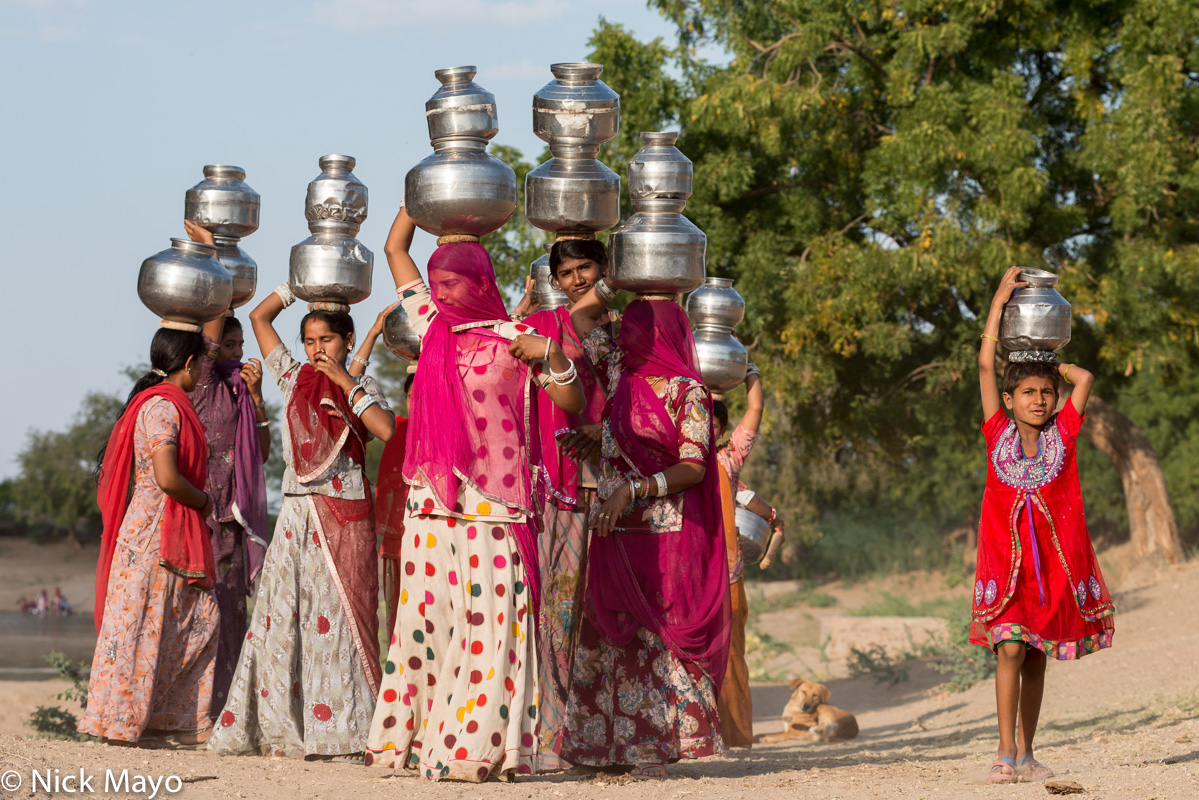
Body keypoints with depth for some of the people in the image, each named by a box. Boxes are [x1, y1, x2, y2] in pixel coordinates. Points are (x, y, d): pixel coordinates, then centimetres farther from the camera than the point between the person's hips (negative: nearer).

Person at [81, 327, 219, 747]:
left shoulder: (167, 404, 15)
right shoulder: (162, 406, -15)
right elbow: (167, 477, -24)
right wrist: (203, 501, -9)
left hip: (174, 535, 10)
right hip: (155, 534, -10)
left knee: (199, 620, 8)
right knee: (143, 625, -5)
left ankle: (182, 720, 10)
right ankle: (118, 721, 0)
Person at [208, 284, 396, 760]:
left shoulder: (362, 388, 5)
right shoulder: (294, 378, 13)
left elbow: (387, 429, -15)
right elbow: (259, 317, 18)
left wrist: (345, 382, -9)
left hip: (344, 516, -3)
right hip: (296, 513, 3)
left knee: (335, 618, -6)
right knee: (281, 618, 0)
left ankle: (339, 731, -6)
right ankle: (279, 730, 3)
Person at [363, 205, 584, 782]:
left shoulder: (513, 339, 0)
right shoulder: (432, 324, 13)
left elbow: (572, 404, -3)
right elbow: (395, 249, 23)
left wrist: (551, 356, -20)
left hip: (490, 505, -5)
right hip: (429, 498, 5)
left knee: (485, 621, -7)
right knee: (423, 618, 5)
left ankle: (478, 746, -8)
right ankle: (409, 738, 8)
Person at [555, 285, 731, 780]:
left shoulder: (687, 391, -6)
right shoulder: (622, 374, 11)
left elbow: (693, 468, -13)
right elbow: (580, 314, 22)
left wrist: (633, 490, -21)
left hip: (664, 533, -6)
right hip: (613, 532, 6)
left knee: (658, 635, -6)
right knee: (607, 637, 5)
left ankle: (656, 744, -3)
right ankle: (608, 741, 8)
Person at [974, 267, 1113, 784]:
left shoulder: (1061, 434, 4)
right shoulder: (999, 432, 1)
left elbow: (1084, 379, 0)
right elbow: (985, 365, -1)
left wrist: (1050, 363, 14)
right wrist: (1001, 298, 1)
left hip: (1055, 562, 2)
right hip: (1006, 557, -2)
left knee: (1037, 657, 8)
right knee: (1010, 649, -13)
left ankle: (1025, 753, 15)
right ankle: (1005, 753, -13)